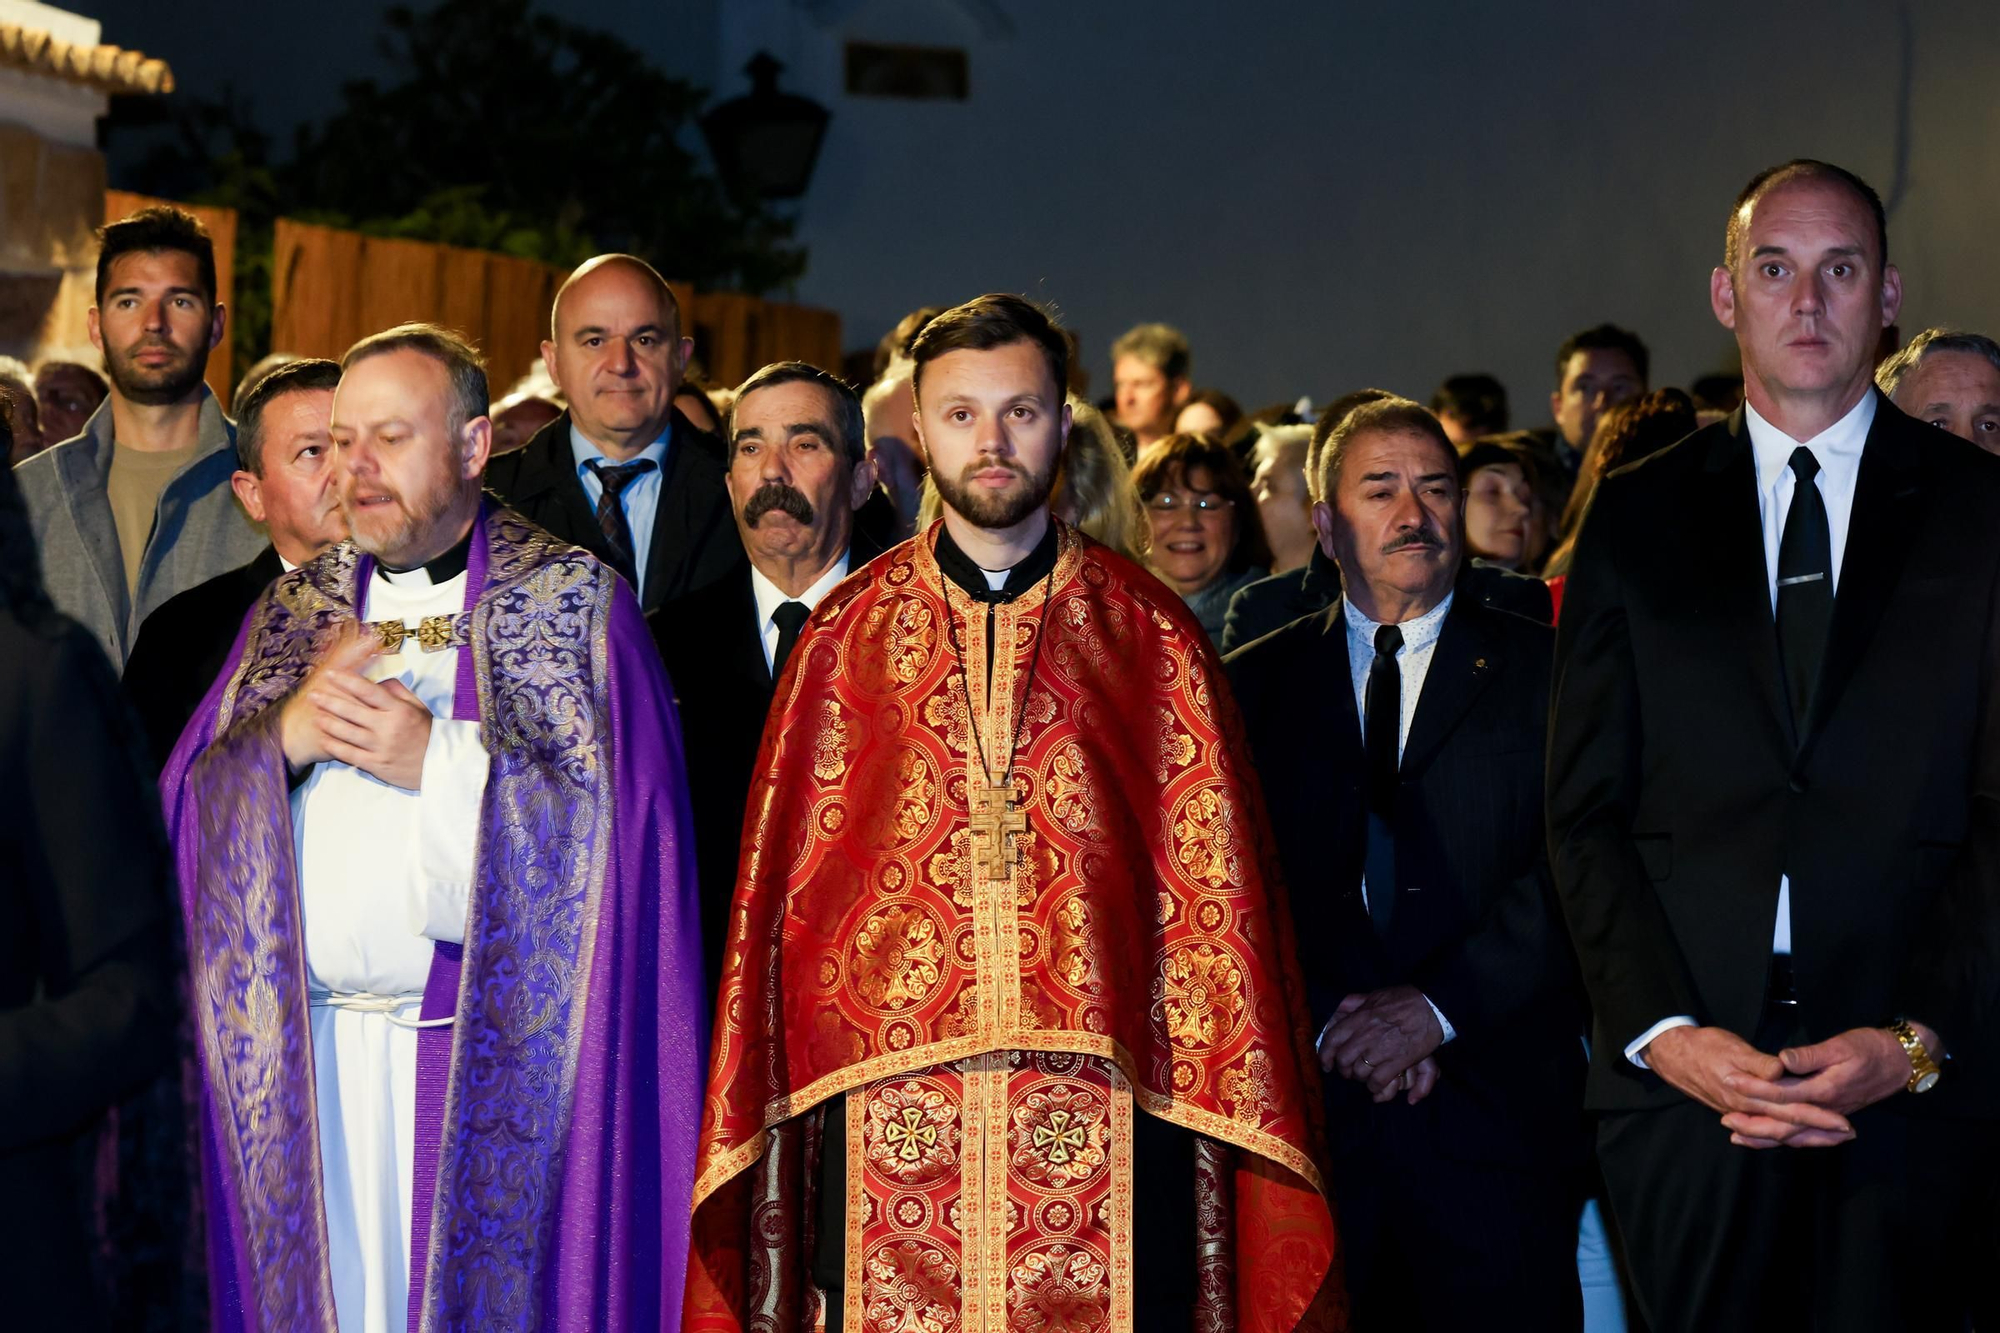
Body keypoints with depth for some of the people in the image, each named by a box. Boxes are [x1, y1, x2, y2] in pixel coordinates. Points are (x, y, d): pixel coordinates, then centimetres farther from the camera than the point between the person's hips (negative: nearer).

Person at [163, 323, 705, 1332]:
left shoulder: (573, 597, 1)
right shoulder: (293, 609, 14)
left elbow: (620, 812, -9)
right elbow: (188, 805, 9)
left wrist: (440, 757, -16)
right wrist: (289, 734, -9)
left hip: (495, 1057, -3)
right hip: (308, 1053, 4)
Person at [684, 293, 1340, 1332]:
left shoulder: (1149, 635, 7)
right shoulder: (847, 634, 9)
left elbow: (1211, 883, 5)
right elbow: (784, 875, 9)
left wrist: (1215, 1083, -2)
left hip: (1101, 1109, 0)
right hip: (891, 1108, 1)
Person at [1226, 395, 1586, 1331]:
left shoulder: (1546, 673, 5)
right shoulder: (1255, 685, 11)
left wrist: (1441, 1003, -14)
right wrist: (1329, 1021, -10)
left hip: (1497, 1121, -1)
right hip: (1308, 1120, 1)